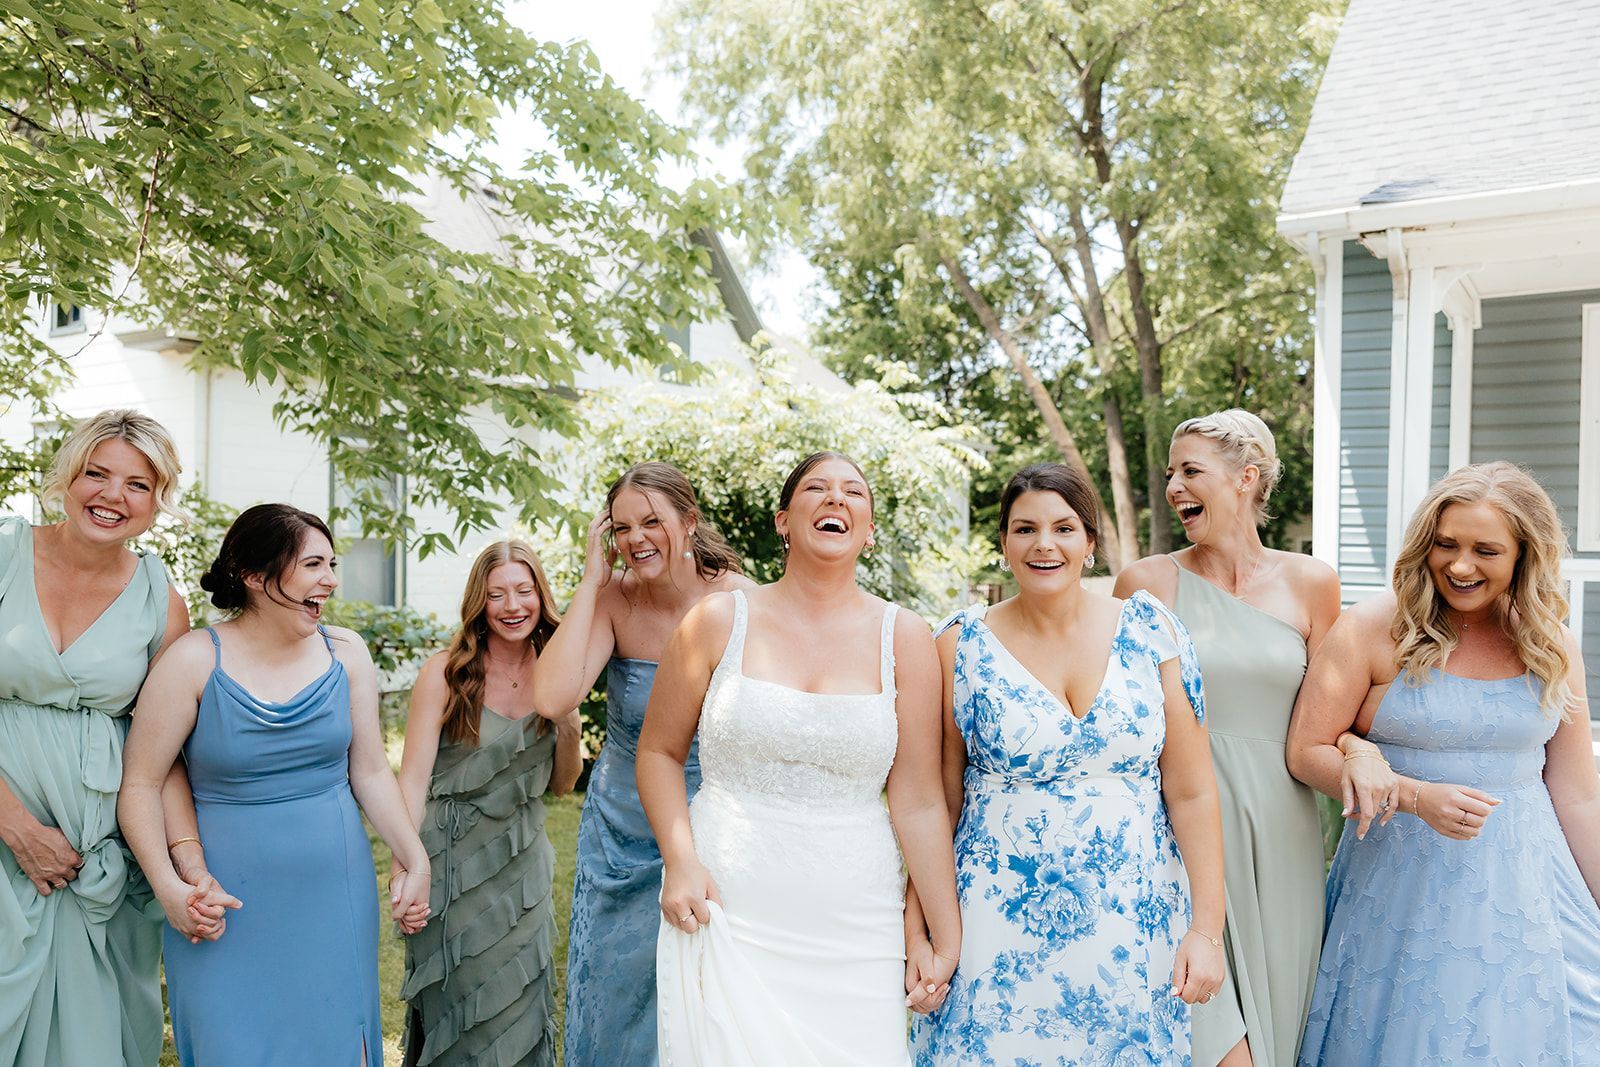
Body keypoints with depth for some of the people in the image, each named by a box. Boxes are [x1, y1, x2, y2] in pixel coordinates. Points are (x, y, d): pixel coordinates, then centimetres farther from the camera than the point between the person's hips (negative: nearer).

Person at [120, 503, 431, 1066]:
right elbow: (139, 783, -7)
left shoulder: (345, 652, 0)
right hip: (228, 904, -3)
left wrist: (415, 860, -3)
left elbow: (370, 771, 4)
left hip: (334, 895, 3)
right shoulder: (195, 660, -10)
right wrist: (168, 885, -17)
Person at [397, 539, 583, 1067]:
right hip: (452, 859, -4)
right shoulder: (445, 672, -11)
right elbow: (414, 777, -14)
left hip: (523, 862, 4)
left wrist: (570, 727, -10)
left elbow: (561, 785, 8)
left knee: (520, 1008, 13)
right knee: (456, 1012, 8)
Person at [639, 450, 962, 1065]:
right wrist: (681, 861, -6)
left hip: (852, 938, 1)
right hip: (723, 919, 0)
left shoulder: (902, 638, 1)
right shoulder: (720, 620, 0)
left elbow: (919, 804, 0)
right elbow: (659, 751, 8)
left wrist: (948, 941, 1)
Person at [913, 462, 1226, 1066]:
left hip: (1135, 921, 1)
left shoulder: (1152, 632, -1)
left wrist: (1207, 927, -4)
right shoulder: (961, 646, -3)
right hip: (1000, 924, -1)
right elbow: (938, 799, 1)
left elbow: (1191, 791, -1)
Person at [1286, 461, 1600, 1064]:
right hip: (1402, 882, -3)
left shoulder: (1552, 649, 1)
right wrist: (1417, 796, -20)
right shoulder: (1372, 630, -10)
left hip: (1525, 883, 3)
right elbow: (1306, 752, -10)